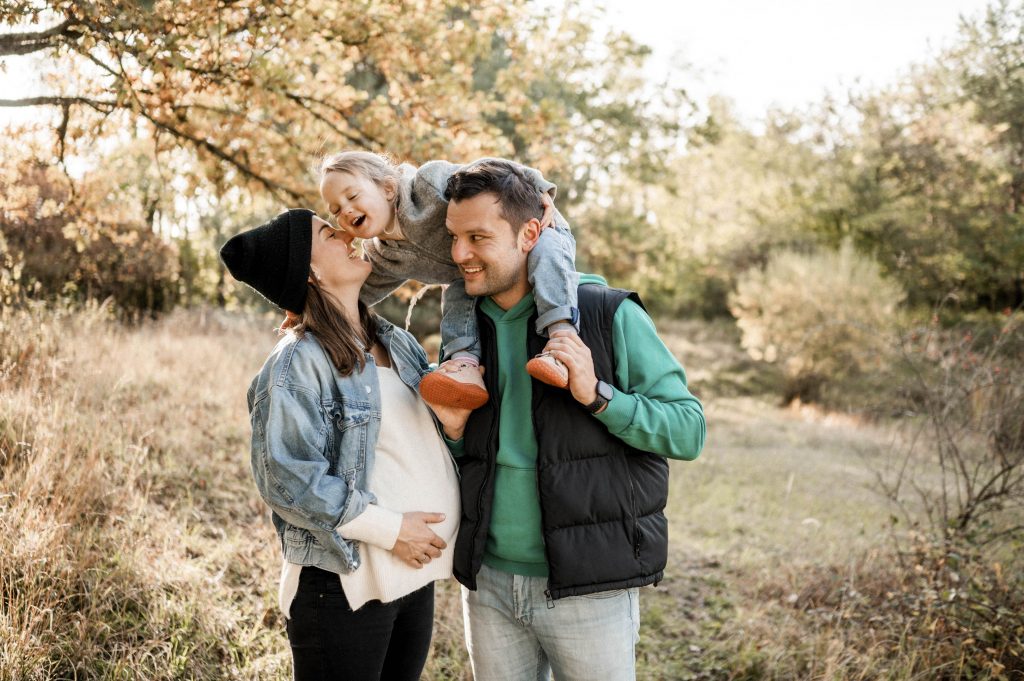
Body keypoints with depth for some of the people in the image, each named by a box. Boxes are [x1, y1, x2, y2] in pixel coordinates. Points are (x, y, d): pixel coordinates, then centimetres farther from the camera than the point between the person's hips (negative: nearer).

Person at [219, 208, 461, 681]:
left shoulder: (398, 342, 12)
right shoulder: (299, 362, -11)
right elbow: (286, 477, -18)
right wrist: (389, 529, -17)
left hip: (416, 576, 7)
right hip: (345, 587, -7)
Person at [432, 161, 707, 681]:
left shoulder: (610, 315, -9)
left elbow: (689, 430, -11)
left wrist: (597, 395, -23)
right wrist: (453, 430, -6)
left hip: (588, 589, -4)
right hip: (489, 583, 5)